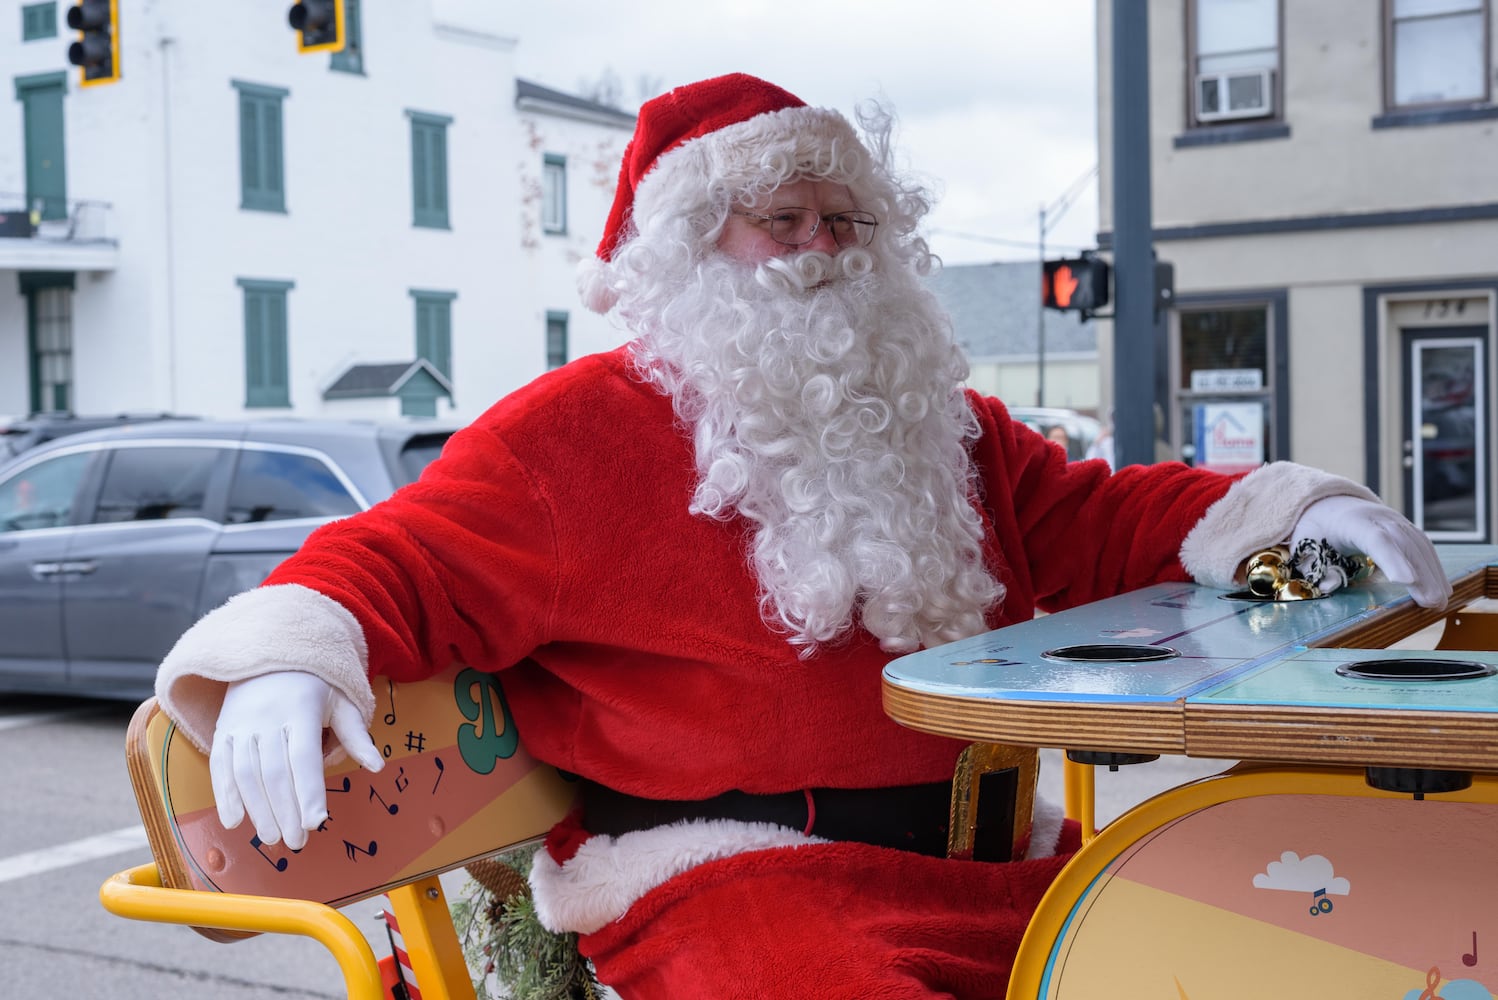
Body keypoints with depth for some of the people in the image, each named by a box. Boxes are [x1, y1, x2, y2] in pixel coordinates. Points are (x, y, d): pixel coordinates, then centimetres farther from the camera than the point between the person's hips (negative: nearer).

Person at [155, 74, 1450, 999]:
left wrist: (1289, 514, 12)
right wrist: (285, 664, -24)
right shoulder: (581, 428, 2)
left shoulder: (946, 430, 23)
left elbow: (1093, 520, 27)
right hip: (731, 880, -6)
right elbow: (405, 560, -3)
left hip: (982, 858, 6)